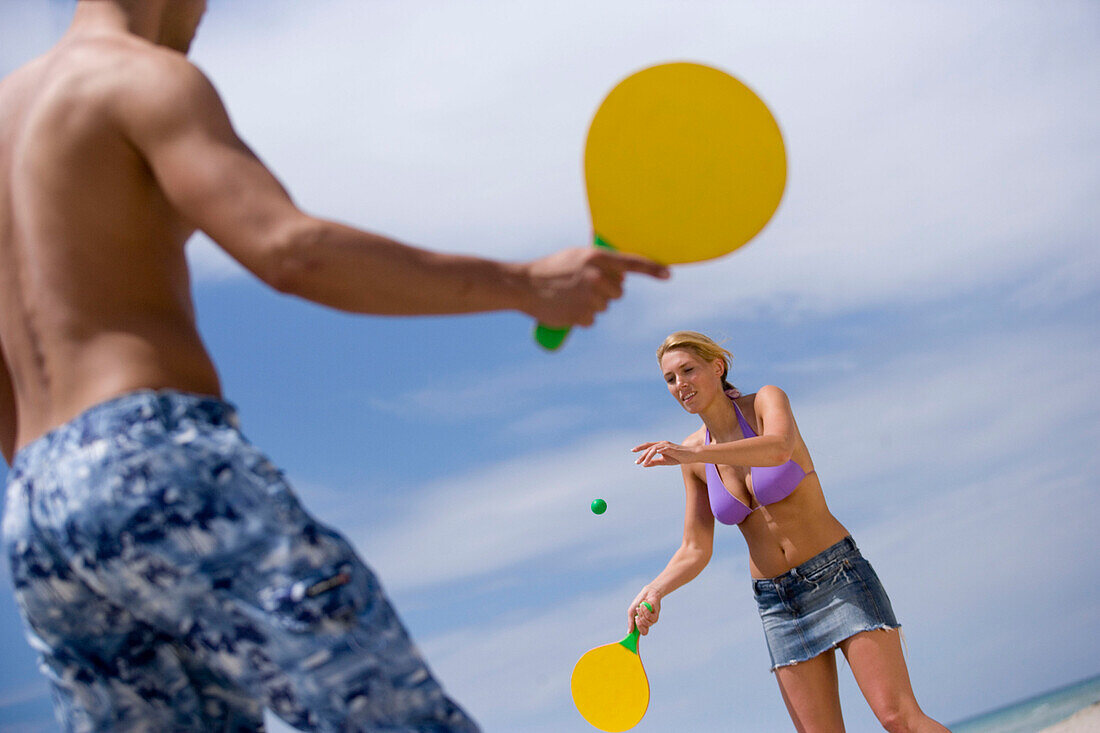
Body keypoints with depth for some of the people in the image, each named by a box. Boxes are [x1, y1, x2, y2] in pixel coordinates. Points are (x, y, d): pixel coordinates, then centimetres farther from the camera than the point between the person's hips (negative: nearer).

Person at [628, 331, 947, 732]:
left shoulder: (767, 400, -7)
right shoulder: (695, 458, 6)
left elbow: (779, 448, -31)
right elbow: (695, 551, 6)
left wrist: (692, 454, -40)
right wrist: (654, 591, -12)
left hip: (837, 576, -4)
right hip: (776, 603, 4)